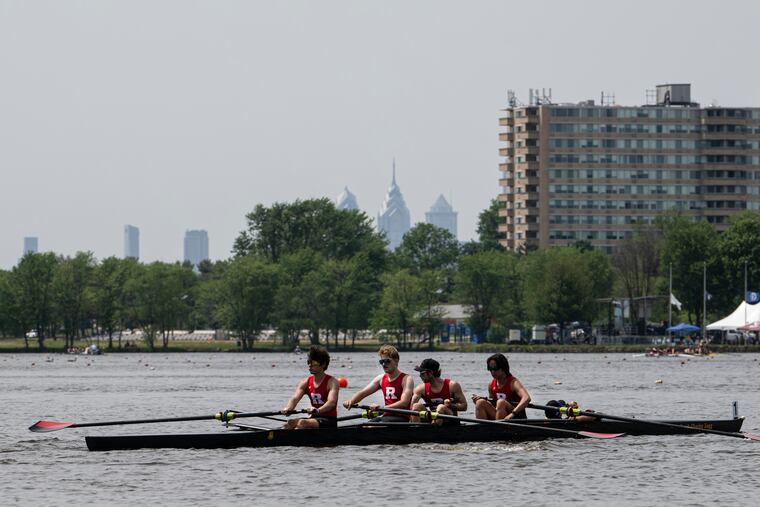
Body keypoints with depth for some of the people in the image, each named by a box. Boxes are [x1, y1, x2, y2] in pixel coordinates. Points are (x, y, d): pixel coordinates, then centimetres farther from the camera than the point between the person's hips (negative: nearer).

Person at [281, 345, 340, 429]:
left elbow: (332, 402, -25)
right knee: (290, 423, -21)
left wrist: (317, 410, -46)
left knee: (302, 423, -31)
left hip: (330, 422, -6)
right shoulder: (306, 382, 9)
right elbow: (295, 398, -6)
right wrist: (288, 408, -31)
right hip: (314, 418, 6)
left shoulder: (332, 382, -8)